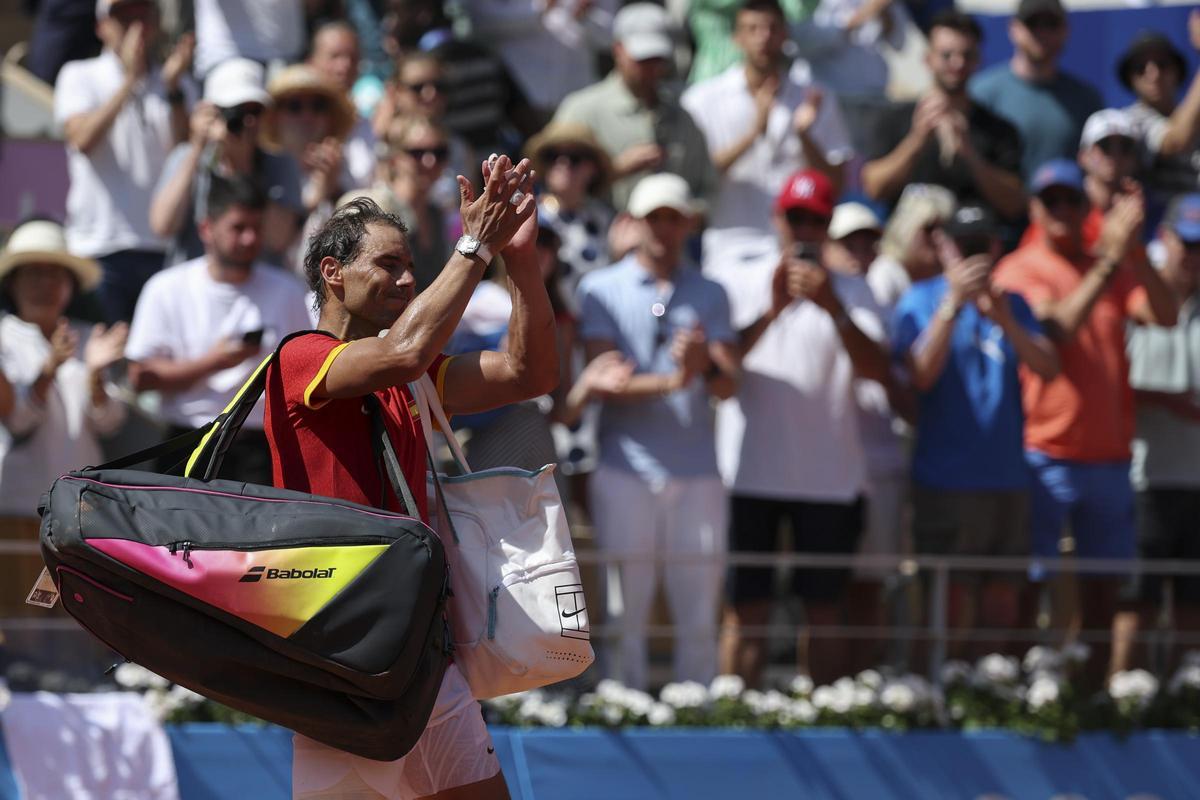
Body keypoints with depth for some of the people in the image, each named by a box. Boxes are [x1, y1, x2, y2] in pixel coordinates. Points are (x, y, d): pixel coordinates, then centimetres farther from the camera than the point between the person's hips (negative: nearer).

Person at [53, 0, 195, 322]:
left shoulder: (177, 86, 14)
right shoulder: (80, 77, 7)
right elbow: (82, 139, -11)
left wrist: (173, 89, -7)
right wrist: (130, 80, -15)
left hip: (164, 247, 2)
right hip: (102, 250, -2)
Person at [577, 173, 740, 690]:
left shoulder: (709, 295, 14)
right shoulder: (602, 289, 5)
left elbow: (727, 386, 4)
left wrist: (706, 364, -20)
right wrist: (670, 381, -22)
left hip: (696, 471, 2)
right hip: (626, 469, -2)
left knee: (699, 617, 1)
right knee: (626, 614, -2)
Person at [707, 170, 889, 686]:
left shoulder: (850, 292, 8)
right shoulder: (737, 283, 8)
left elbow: (877, 369, -8)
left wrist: (833, 308, -20)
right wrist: (771, 311, -16)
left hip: (829, 475, 1)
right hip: (748, 471, 0)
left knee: (825, 611, 3)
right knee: (747, 612, -1)